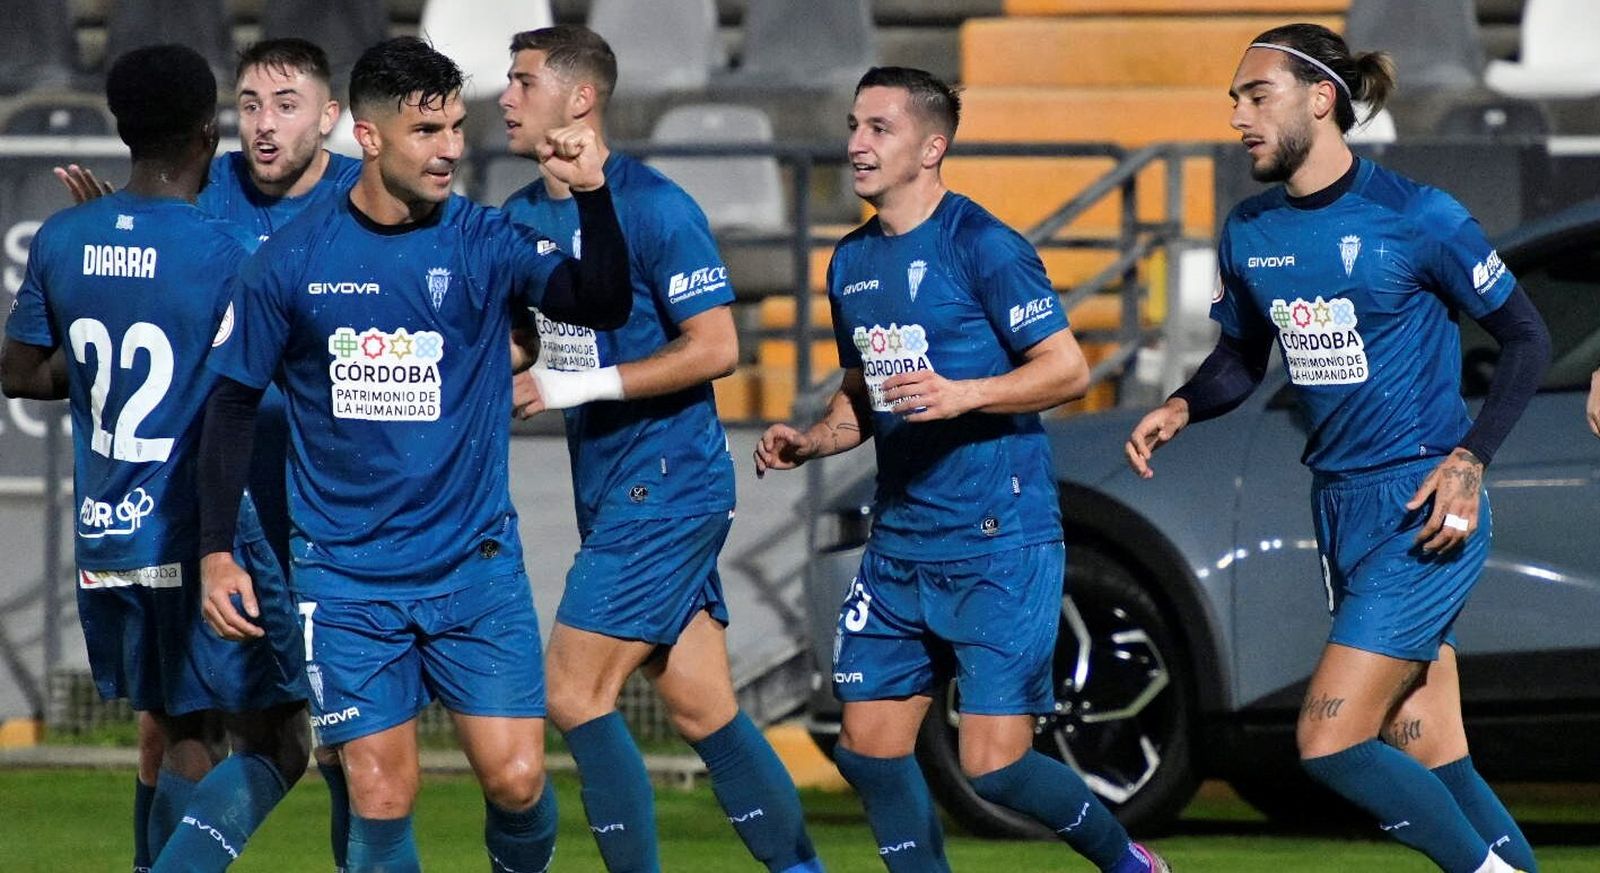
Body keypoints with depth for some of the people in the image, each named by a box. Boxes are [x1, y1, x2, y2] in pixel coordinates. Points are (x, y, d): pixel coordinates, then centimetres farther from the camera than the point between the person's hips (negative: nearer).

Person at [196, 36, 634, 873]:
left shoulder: (484, 242, -2)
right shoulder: (290, 261, -2)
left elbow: (602, 303, -15)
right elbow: (233, 402, 5)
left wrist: (592, 194, -29)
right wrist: (216, 551, 0)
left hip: (475, 567, 1)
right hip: (348, 577, 0)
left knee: (515, 779, -5)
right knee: (381, 798, -4)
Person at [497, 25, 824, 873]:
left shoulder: (652, 207, -14)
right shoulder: (521, 215, 9)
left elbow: (716, 348, -17)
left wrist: (584, 385, -19)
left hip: (666, 483, -8)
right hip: (608, 488, 8)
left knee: (575, 695, -11)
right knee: (705, 714, 8)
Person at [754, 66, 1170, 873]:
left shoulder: (981, 246, -11)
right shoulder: (852, 263, 12)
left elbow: (1069, 369, -13)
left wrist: (963, 395, -26)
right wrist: (811, 441, 5)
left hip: (999, 546, -8)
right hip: (899, 548, 8)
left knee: (993, 765, -10)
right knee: (868, 749, 3)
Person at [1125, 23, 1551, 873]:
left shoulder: (1416, 217, -12)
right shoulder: (1249, 232, 6)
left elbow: (1527, 340, -4)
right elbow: (1241, 358, 20)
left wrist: (1468, 462, -14)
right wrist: (1180, 409, -1)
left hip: (1422, 508, -7)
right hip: (1341, 508, 7)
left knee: (1328, 744, -14)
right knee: (1429, 757, 6)